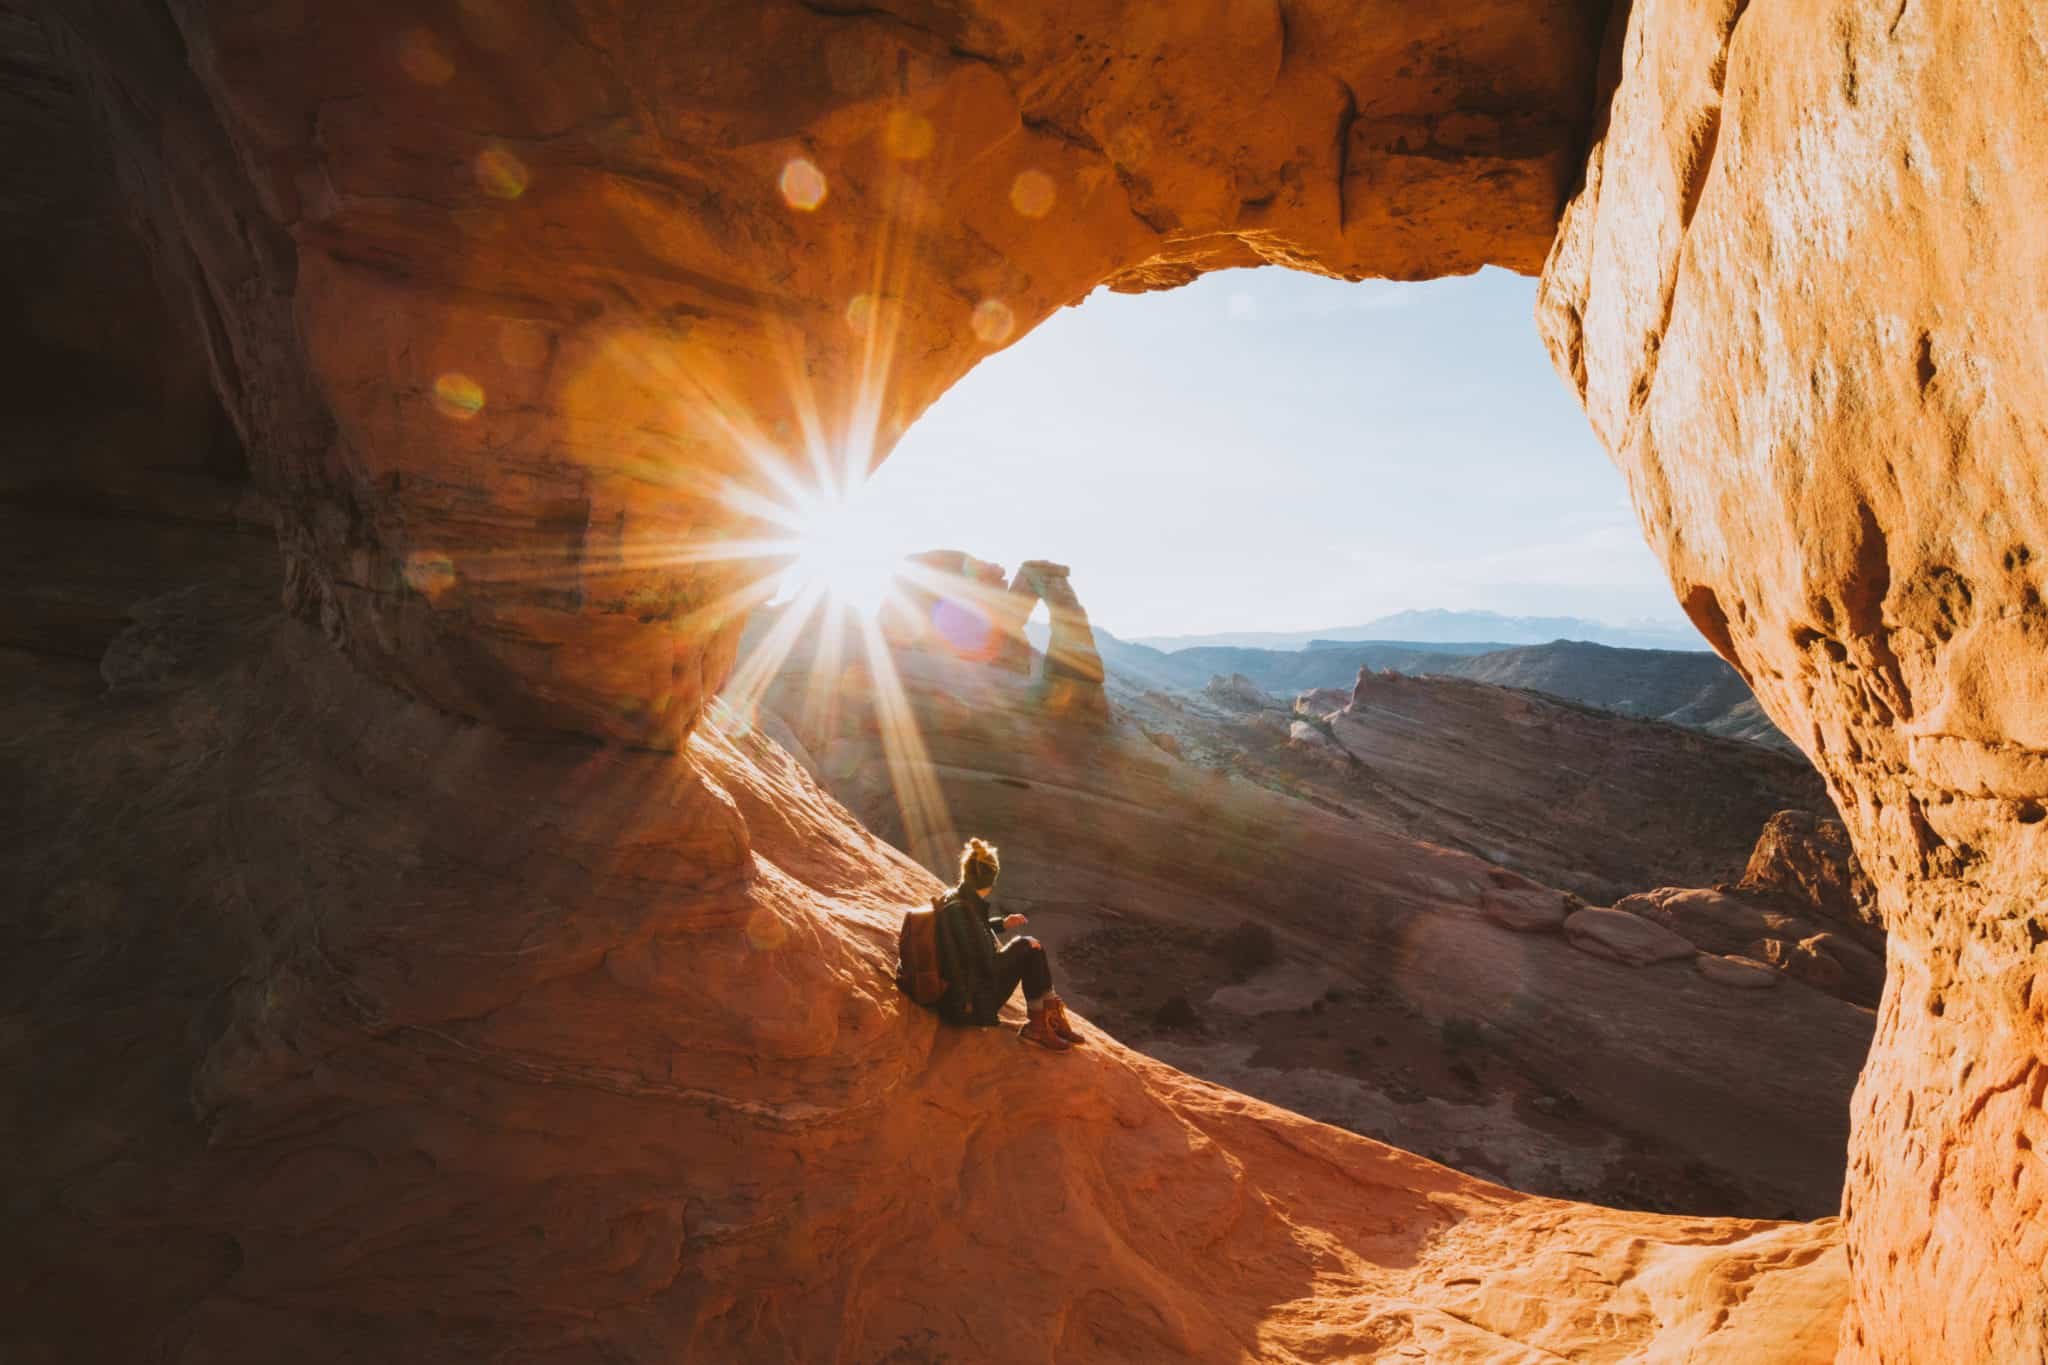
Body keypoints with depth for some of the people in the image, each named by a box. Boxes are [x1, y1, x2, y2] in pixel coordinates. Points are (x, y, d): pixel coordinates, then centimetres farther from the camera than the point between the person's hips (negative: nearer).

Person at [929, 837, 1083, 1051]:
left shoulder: (953, 897, 1)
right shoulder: (962, 909, -27)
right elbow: (988, 965, -23)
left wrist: (1002, 923, 18)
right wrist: (1021, 945, -8)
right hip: (971, 1005, -9)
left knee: (1032, 949, 8)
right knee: (1028, 950, -1)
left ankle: (1051, 1017, 12)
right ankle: (1037, 1025, 12)